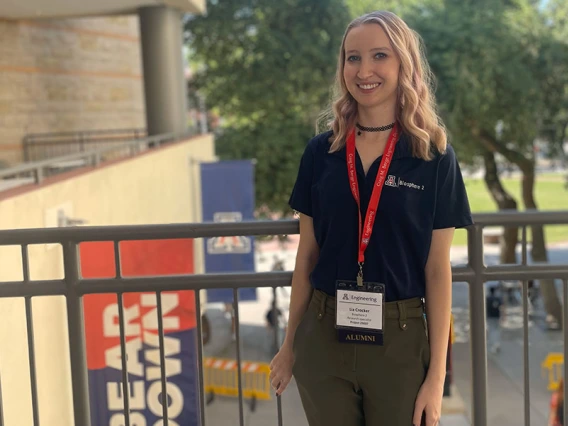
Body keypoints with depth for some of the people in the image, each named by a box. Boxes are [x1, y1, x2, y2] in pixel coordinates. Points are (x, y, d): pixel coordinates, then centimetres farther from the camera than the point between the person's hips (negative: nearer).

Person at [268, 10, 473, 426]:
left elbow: (438, 271, -3)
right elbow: (307, 256, 7)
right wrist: (289, 345, 10)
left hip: (399, 342, -1)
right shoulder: (321, 152, 1)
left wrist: (437, 374, -5)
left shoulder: (434, 156, -4)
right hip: (323, 338, 2)